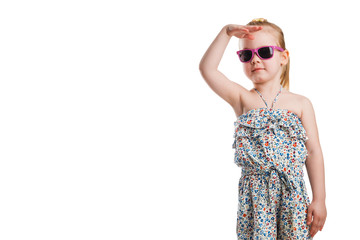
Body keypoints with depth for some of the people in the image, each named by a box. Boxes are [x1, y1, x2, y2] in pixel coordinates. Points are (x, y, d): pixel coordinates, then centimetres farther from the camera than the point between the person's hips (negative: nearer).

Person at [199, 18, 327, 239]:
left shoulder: (301, 104, 3)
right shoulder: (242, 99, 3)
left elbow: (314, 152, 2)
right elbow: (207, 69, -10)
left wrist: (319, 200, -1)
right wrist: (226, 32, -11)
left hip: (293, 192, 1)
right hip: (255, 194, 0)